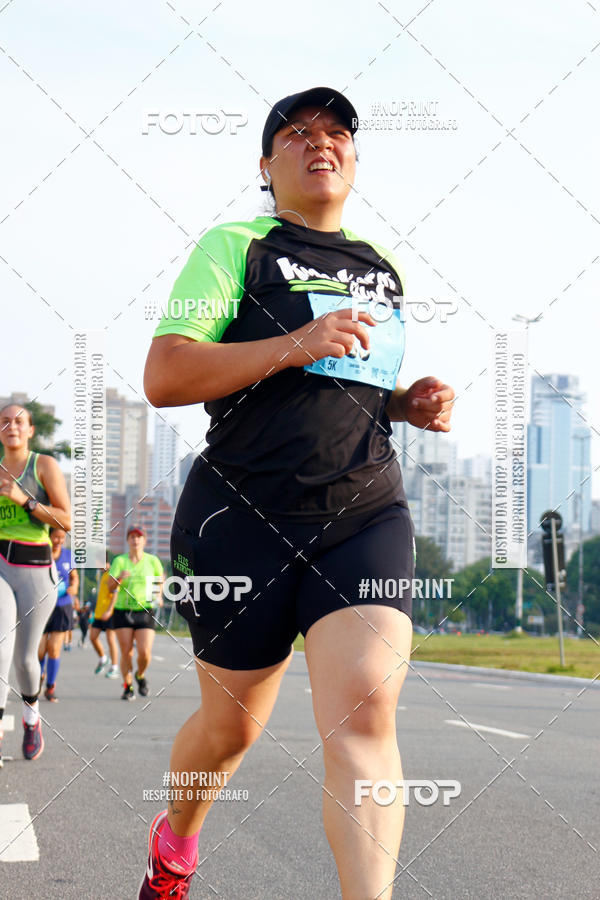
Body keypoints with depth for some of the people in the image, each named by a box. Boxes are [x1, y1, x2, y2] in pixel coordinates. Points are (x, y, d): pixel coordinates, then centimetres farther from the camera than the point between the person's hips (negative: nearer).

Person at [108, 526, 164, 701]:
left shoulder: (152, 561, 3)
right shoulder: (119, 561, 1)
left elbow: (160, 579, 22)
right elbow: (110, 587, -6)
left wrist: (158, 596, 7)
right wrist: (120, 577, -25)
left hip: (145, 612, 0)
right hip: (122, 612, 0)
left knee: (145, 652, -11)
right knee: (126, 652, -2)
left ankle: (140, 675, 20)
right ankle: (128, 686, 14)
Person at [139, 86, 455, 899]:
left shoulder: (385, 269, 18)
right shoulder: (234, 247, 1)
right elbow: (162, 378, -10)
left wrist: (415, 403, 8)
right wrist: (294, 345, -20)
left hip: (367, 513, 3)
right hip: (244, 517, -3)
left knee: (364, 710, -17)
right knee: (233, 723, 10)